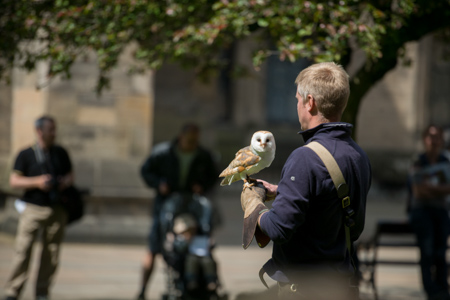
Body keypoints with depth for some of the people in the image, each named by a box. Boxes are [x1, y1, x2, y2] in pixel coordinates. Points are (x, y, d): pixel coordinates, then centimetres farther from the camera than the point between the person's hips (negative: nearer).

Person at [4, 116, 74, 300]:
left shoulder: (60, 153, 10)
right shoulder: (26, 155, 1)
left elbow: (70, 175, 20)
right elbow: (14, 181, -2)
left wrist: (66, 182, -3)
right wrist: (36, 182, -15)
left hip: (57, 210, 3)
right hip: (33, 209, -3)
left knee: (51, 253, 2)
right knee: (23, 250, -9)